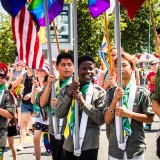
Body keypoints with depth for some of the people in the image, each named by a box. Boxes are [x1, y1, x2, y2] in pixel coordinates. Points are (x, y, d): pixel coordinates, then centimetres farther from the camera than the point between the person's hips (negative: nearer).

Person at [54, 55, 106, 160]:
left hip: (89, 145, -2)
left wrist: (83, 102, -17)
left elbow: (101, 119, -9)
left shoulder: (99, 92, -3)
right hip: (69, 144, 3)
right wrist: (69, 94, -14)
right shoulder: (66, 89, 5)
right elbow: (59, 114, -3)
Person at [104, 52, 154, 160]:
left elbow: (150, 118, -3)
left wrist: (129, 114, -15)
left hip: (135, 147, -2)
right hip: (115, 147, 2)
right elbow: (107, 120, -2)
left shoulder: (141, 92, -6)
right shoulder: (111, 92, 1)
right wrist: (115, 100, -14)